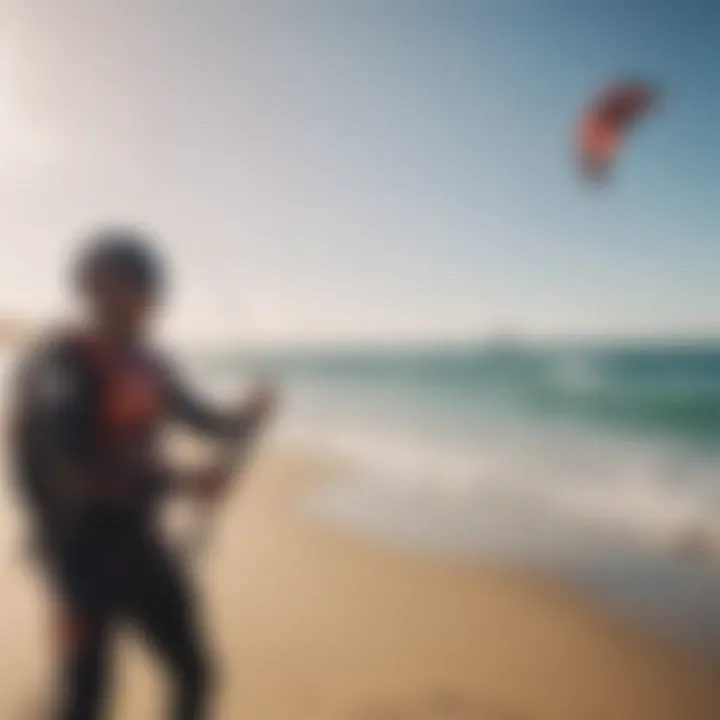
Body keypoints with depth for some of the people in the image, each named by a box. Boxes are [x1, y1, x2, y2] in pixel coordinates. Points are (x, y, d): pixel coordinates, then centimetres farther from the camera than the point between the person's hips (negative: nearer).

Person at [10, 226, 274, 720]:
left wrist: (244, 420, -13)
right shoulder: (58, 367, -17)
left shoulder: (147, 364, 5)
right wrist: (184, 482, -28)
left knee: (195, 672, 13)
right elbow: (77, 475, -26)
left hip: (140, 540, 7)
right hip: (85, 549, -7)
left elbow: (203, 419, 11)